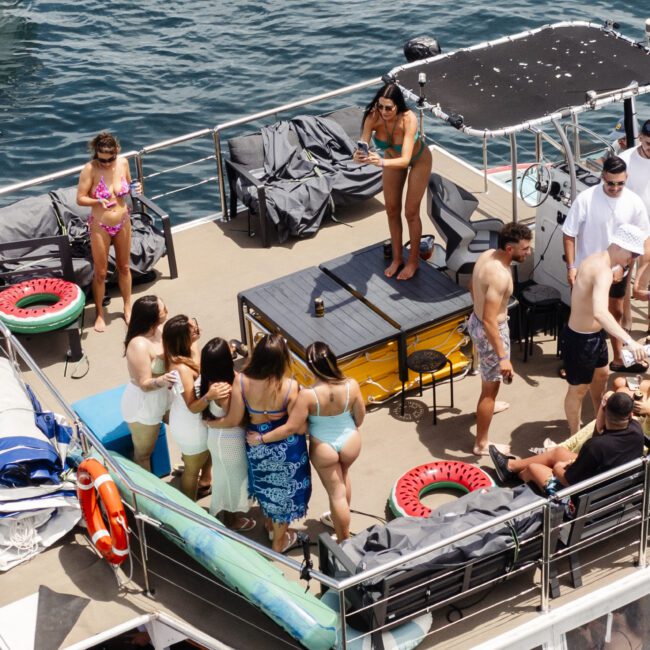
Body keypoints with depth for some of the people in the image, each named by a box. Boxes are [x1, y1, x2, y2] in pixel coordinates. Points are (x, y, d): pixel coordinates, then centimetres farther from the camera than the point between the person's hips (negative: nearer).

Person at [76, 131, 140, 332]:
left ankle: (128, 307, 38)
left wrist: (135, 189, -11)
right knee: (100, 272, 9)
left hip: (123, 222, 4)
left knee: (124, 267, 20)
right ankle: (99, 313, 26)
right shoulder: (90, 169, -20)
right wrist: (98, 201, -32)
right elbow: (80, 198, -15)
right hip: (100, 226, -4)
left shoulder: (123, 163, -8)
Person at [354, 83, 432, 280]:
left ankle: (413, 261, 25)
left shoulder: (408, 119, -43)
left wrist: (381, 162, -65)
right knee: (392, 210, 12)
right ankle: (397, 258, 31)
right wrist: (359, 156, -57)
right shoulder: (373, 117, -34)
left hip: (418, 159, -4)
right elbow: (362, 147, -34)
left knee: (411, 212, 4)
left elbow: (405, 160, -49)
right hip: (392, 157, 4)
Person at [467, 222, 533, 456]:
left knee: (488, 374, 35)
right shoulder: (499, 276, -34)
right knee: (491, 386, 6)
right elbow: (490, 321, -34)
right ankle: (482, 444, 18)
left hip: (475, 320, 9)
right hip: (490, 331, -9)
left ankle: (488, 405, 63)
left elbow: (472, 287, 12)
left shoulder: (487, 255, -7)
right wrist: (503, 357, -30)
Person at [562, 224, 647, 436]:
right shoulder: (603, 271, -32)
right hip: (580, 339, -10)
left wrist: (613, 277, 6)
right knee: (579, 389, 10)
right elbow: (600, 313, -49)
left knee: (601, 374, 30)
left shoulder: (596, 259, -1)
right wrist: (629, 341, -57)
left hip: (594, 334, 10)